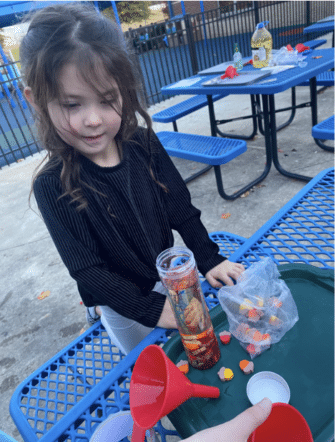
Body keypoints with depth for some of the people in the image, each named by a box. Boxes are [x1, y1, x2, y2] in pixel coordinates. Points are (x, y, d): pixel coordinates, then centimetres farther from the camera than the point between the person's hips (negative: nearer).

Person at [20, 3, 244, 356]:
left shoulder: (143, 144, -14)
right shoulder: (53, 186, -25)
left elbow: (181, 208, -6)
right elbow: (86, 269, -22)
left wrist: (209, 259, -11)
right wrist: (151, 309, -23)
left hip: (171, 279, 4)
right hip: (124, 308, -3)